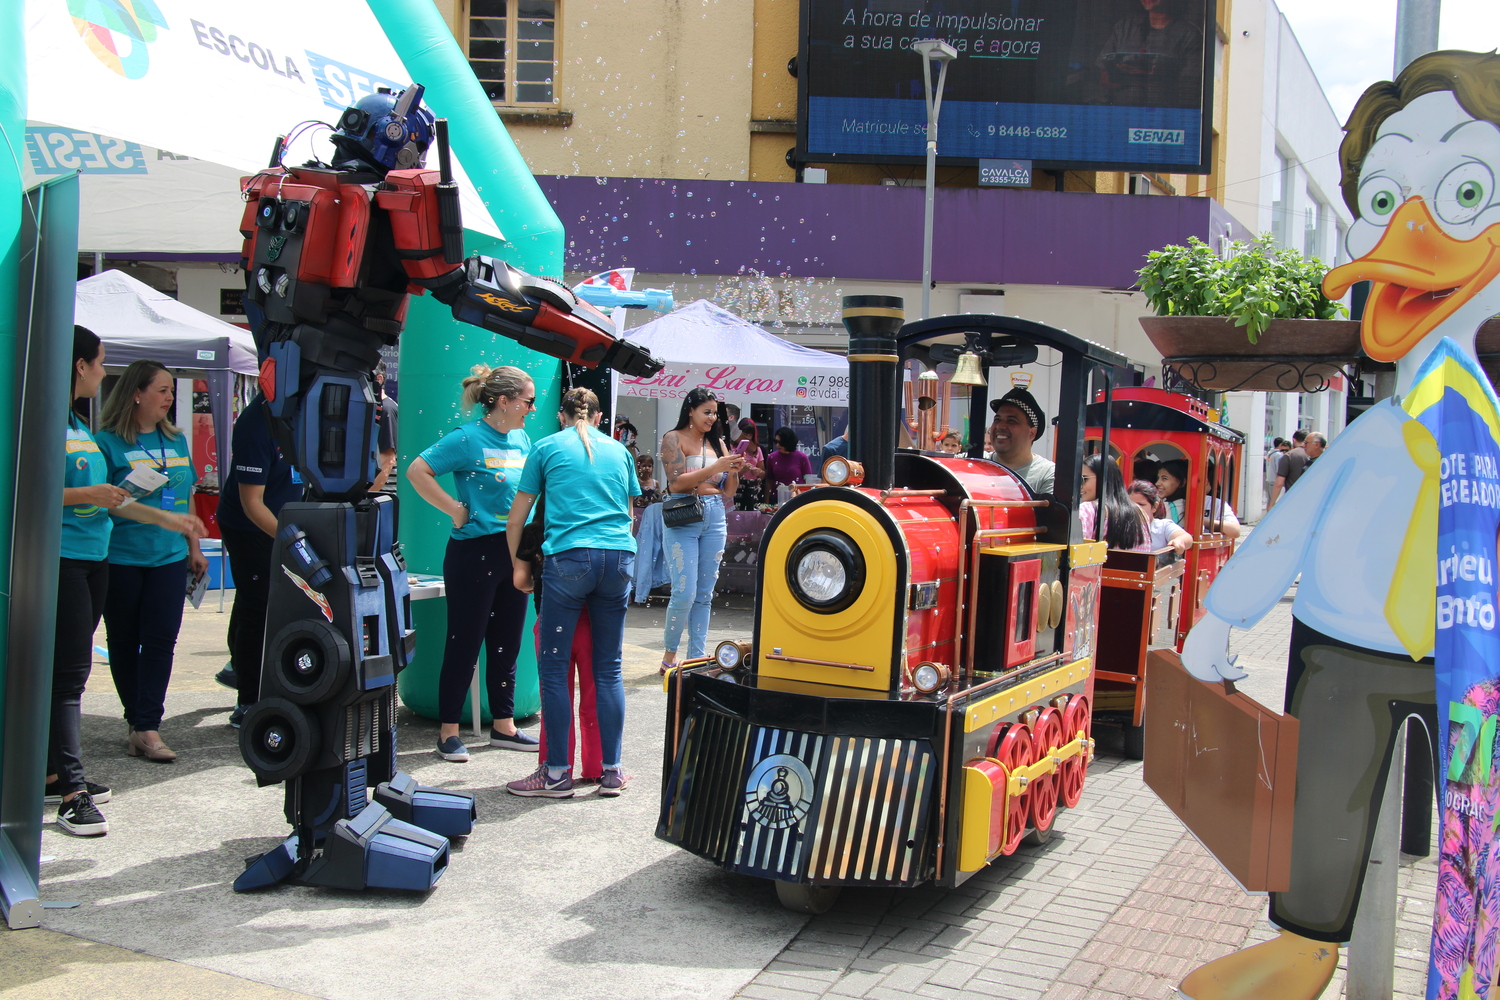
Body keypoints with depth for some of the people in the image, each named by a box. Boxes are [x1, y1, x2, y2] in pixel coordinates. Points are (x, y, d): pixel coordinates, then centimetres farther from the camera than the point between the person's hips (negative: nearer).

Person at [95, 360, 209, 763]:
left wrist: (194, 548, 17)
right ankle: (139, 722, 20)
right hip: (122, 558, -3)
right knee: (124, 641, 6)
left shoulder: (176, 440, 11)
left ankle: (147, 728, -3)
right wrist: (158, 516, -19)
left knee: (161, 639, -5)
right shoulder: (109, 442, -5)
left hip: (169, 556, 3)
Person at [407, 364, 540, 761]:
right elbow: (417, 471, -15)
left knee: (507, 644, 13)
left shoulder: (522, 439, 9)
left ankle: (503, 725, 24)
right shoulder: (468, 438, -11)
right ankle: (449, 731, 11)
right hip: (474, 552, -7)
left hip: (514, 553, 7)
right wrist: (456, 509, -14)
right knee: (465, 643, 1)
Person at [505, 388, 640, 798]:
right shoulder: (618, 450, 18)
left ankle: (557, 774, 4)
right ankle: (612, 771, 11)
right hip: (619, 558, 4)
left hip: (568, 558, -3)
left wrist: (518, 564, 24)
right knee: (608, 668, 8)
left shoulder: (547, 448, 10)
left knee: (554, 667, 3)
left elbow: (515, 520, 12)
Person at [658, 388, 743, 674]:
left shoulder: (717, 443, 13)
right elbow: (675, 484, -13)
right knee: (685, 593, -9)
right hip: (683, 521, -5)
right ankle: (670, 654, 9)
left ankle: (696, 658, 13)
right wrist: (714, 468, -17)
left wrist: (734, 471, -7)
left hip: (715, 520, 5)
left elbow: (728, 492, 13)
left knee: (705, 595, 7)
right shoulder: (674, 439, -1)